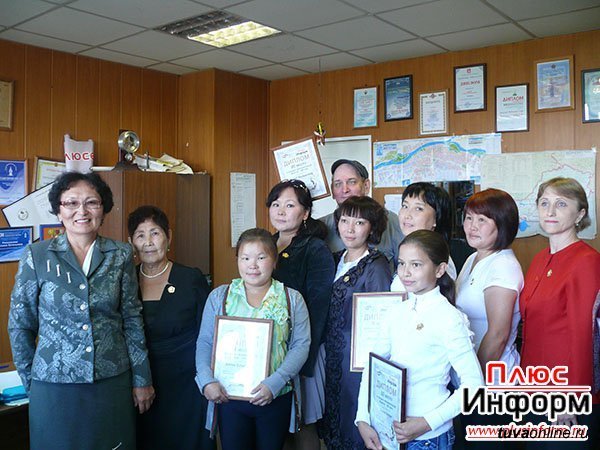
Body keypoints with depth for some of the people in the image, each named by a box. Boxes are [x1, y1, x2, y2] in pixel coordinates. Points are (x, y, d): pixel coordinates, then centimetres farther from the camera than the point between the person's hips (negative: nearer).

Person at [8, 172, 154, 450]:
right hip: (54, 386, -1)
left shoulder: (121, 255, 0)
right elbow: (20, 325, 3)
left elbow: (132, 320, 4)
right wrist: (29, 381, 6)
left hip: (113, 382, 1)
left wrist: (142, 380, 5)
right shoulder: (37, 256, -4)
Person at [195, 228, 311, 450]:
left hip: (276, 398, 0)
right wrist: (207, 381, -12)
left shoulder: (292, 299, 0)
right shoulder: (219, 296, 4)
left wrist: (274, 383, -17)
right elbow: (205, 343, 3)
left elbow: (301, 345, -6)